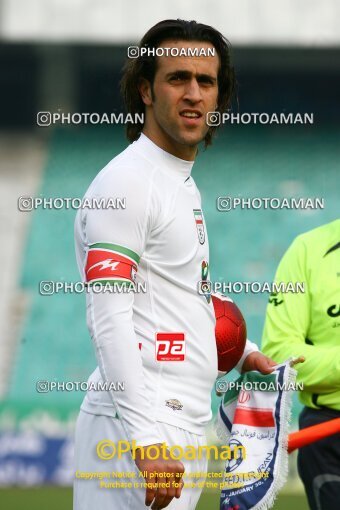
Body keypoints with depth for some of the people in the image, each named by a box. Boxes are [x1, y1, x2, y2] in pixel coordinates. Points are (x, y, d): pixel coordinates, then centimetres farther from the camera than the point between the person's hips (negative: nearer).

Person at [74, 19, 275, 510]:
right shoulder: (126, 181, -10)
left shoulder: (186, 186, 20)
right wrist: (146, 440, -25)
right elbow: (109, 320, -19)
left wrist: (239, 351, 26)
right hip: (137, 431, -9)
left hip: (183, 424, 9)